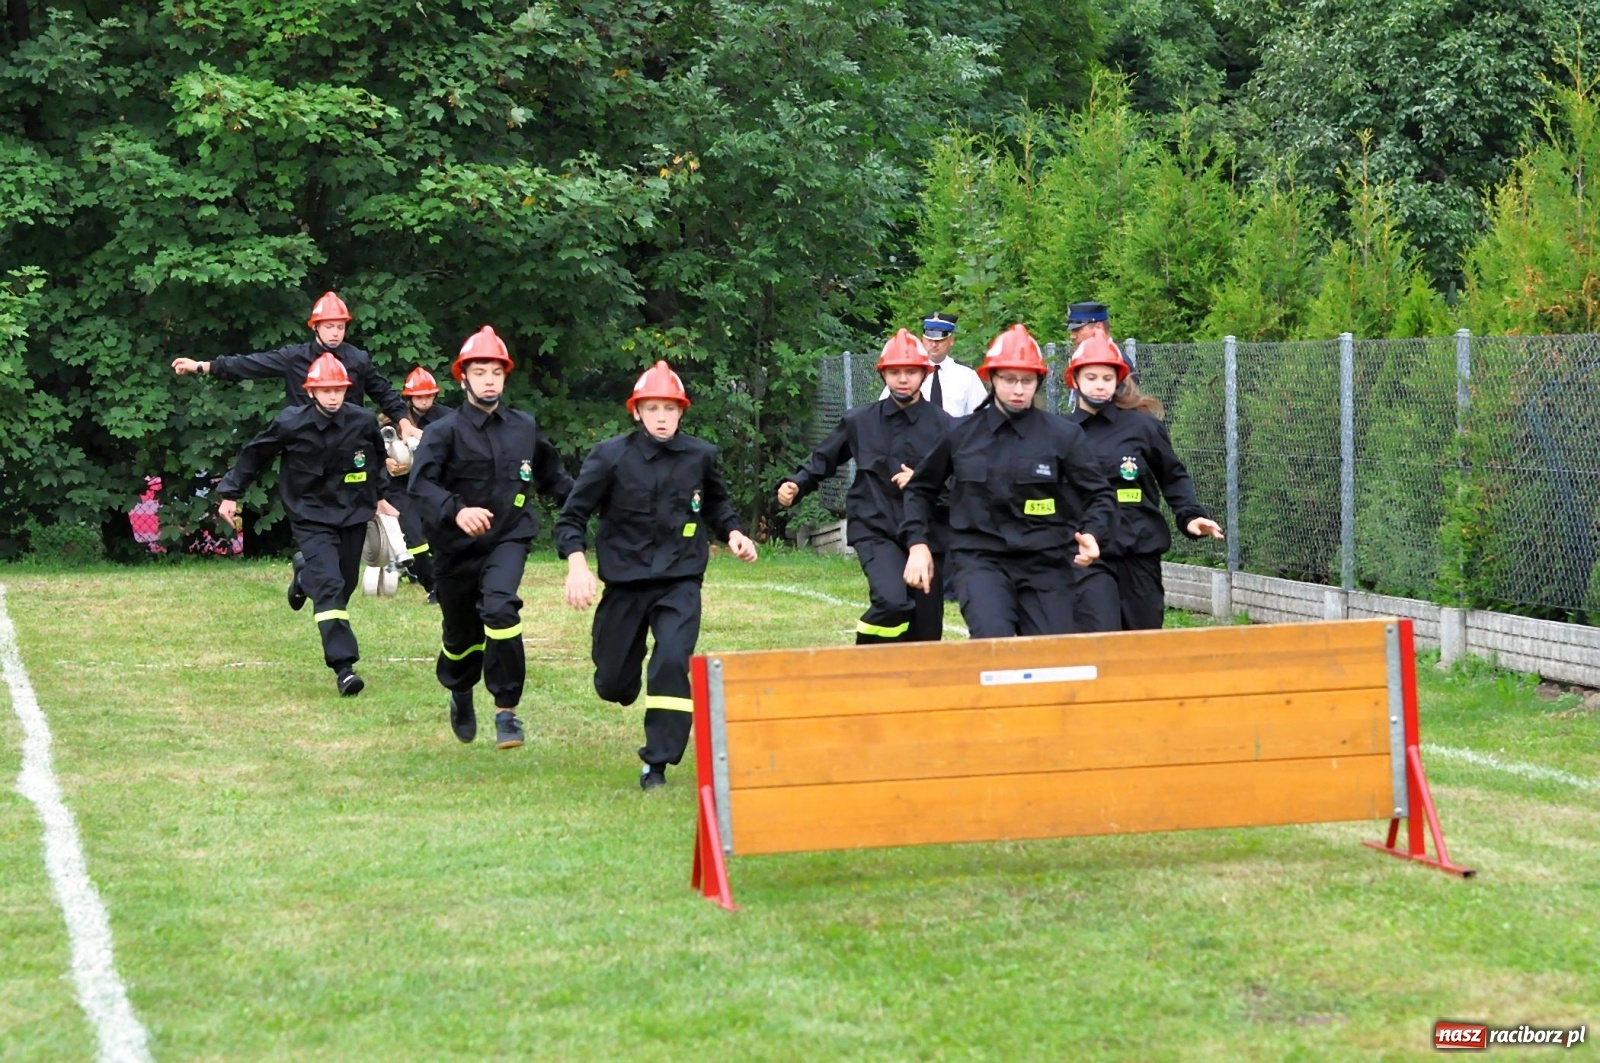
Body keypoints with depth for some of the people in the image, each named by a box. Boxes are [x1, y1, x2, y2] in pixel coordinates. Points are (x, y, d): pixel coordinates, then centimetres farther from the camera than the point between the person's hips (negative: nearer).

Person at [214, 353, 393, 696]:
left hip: (353, 515, 4)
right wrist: (231, 494, 7)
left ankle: (305, 575, 49)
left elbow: (376, 458, 15)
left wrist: (377, 493, 24)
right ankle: (343, 667, -22)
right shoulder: (291, 424, -13)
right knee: (329, 586, -18)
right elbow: (254, 455, 2)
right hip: (311, 517, -4)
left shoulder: (363, 422, -7)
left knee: (345, 585, 13)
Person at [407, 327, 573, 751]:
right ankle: (460, 693, 47)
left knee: (500, 609, -27)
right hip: (456, 547, 0)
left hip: (508, 540, 1)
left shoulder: (525, 428, 6)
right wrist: (456, 511, -37)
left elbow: (552, 476, 22)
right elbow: (421, 484, -21)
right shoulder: (445, 431, -7)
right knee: (461, 634, 12)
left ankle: (507, 710, -18)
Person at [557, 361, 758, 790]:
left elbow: (716, 502, 21)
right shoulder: (610, 456, -7)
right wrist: (577, 563, -20)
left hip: (680, 582, 0)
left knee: (672, 663, -21)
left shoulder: (700, 455, 0)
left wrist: (732, 532, 3)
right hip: (625, 581, 0)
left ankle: (657, 764, -11)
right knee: (613, 684, 7)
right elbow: (572, 517, -4)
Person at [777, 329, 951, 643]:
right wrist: (795, 486, -2)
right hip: (876, 531, -2)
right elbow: (823, 461, 14)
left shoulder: (942, 425, 2)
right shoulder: (860, 422, 5)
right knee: (892, 600, -27)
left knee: (926, 633, 5)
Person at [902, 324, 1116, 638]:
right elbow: (921, 489, 20)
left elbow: (1099, 494, 5)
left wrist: (1091, 533, -14)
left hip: (1045, 563, 1)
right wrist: (918, 543, 9)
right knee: (992, 639, -26)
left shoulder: (1064, 435, 1)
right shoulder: (962, 435, 6)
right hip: (980, 559, 0)